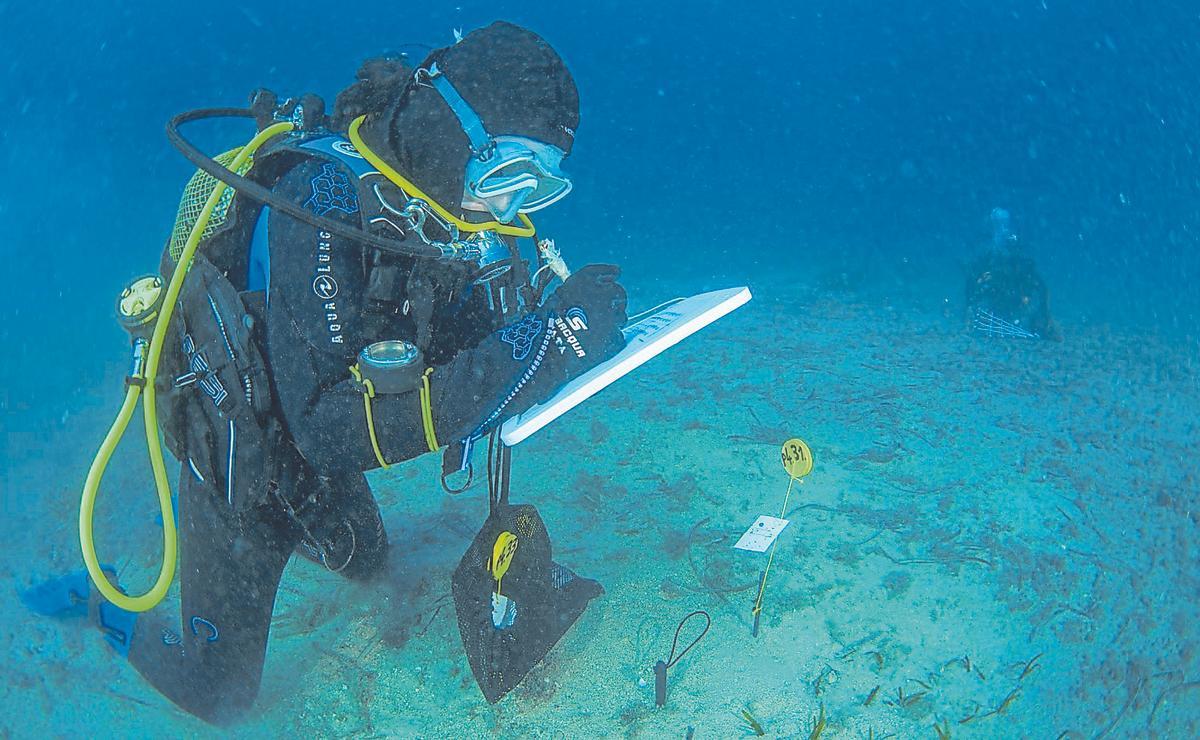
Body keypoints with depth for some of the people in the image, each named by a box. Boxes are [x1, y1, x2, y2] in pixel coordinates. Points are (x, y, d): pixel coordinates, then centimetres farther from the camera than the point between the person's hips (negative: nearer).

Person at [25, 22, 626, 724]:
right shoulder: (324, 199, -36)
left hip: (317, 451, 7)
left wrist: (559, 315, -27)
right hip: (242, 452, -7)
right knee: (219, 696, 7)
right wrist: (525, 354, -46)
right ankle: (97, 600, 31)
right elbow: (331, 429, -42)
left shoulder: (439, 200, -13)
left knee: (366, 563, 32)